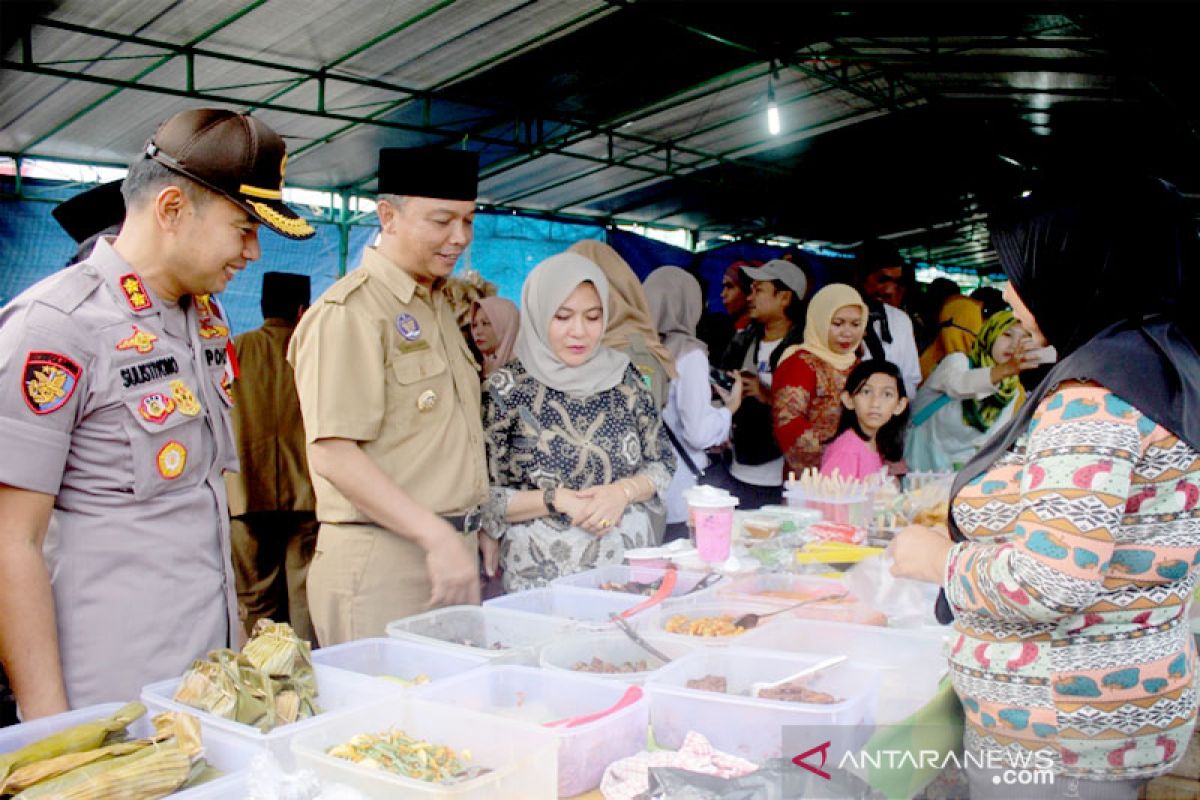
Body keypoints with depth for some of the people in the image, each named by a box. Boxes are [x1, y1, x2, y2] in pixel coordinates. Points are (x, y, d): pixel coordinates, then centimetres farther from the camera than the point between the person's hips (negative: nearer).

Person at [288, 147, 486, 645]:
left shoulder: (438, 306, 18)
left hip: (449, 551, 8)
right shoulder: (348, 312, -12)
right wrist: (435, 535, -22)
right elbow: (333, 454, -20)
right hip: (382, 563, -8)